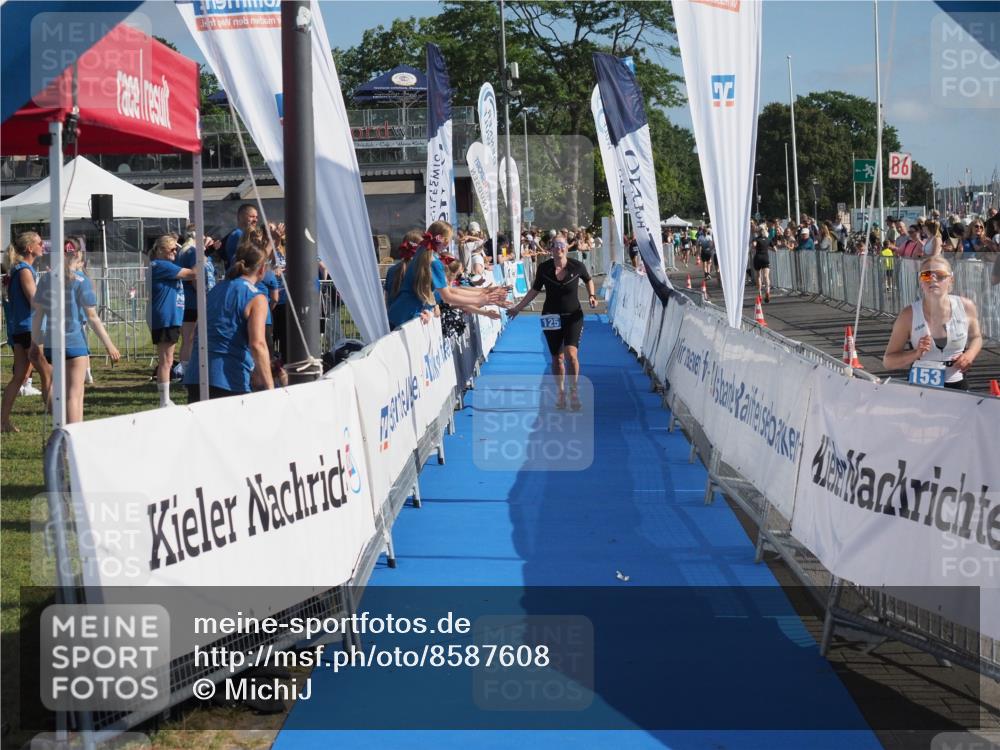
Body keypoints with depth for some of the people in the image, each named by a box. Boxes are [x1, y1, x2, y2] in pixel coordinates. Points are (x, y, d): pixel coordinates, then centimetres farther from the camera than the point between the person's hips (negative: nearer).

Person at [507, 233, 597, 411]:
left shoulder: (577, 266, -9)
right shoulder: (544, 268, -6)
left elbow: (588, 280, 13)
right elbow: (535, 290, 8)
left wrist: (592, 296, -3)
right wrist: (518, 308, 9)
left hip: (573, 317, -2)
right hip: (551, 317, 2)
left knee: (571, 353, -18)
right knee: (557, 357, 7)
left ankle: (574, 392, -4)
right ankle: (561, 393, 22)